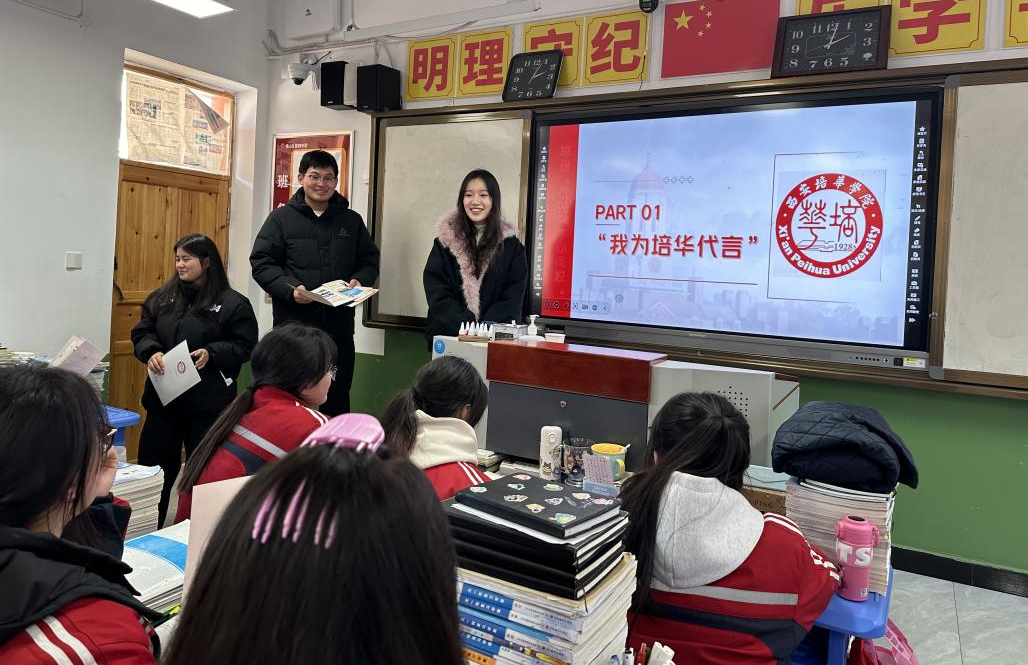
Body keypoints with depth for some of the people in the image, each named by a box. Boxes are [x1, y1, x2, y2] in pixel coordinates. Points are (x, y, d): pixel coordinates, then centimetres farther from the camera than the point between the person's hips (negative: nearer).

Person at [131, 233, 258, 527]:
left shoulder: (234, 303, -6)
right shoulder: (162, 297, 9)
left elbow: (245, 347, -7)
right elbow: (142, 333, 10)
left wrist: (211, 353, -21)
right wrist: (151, 352, -11)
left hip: (208, 403, -4)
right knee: (152, 467, 11)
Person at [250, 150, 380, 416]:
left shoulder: (352, 221, 11)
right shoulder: (281, 218, 3)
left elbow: (369, 261, 16)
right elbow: (261, 262, -1)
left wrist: (359, 281, -6)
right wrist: (291, 288, -17)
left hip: (339, 327, 3)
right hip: (293, 326, -2)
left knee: (337, 400, 12)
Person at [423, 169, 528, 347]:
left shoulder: (511, 245, 8)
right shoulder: (445, 240, 10)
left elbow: (513, 299, 3)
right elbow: (437, 295, 2)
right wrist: (466, 327, -12)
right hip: (448, 335, 0)